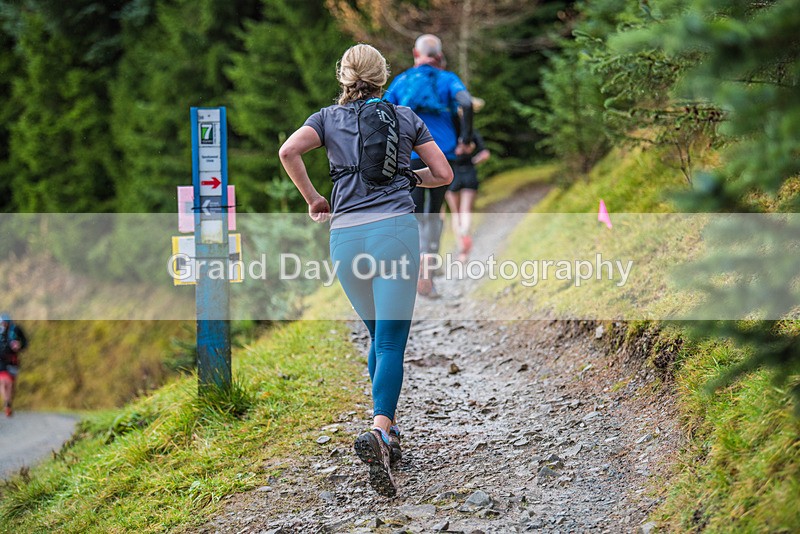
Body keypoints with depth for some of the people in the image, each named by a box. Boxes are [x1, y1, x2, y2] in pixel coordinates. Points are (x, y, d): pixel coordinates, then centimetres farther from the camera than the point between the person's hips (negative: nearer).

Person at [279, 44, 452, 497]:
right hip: (396, 229, -2)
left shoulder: (328, 118, 14)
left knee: (380, 336, 21)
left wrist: (313, 198, 7)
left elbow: (289, 151, -5)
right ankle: (378, 433, -31)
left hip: (346, 235, 2)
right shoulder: (406, 117, 14)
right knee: (391, 342, -9)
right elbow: (444, 174, 14)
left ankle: (389, 432, 18)